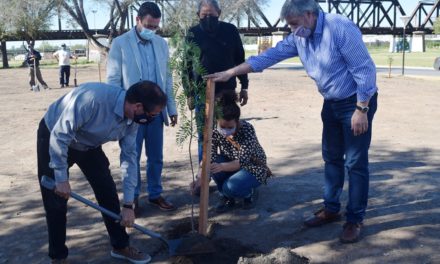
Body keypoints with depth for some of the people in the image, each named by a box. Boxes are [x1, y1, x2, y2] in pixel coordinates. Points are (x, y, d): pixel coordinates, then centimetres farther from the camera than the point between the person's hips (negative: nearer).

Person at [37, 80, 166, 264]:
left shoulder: (132, 119, -16)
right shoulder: (92, 98, -40)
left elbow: (129, 158, -8)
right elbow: (60, 135, -32)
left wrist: (128, 205, -6)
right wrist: (61, 178, -24)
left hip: (88, 144, 6)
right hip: (54, 138, -6)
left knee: (108, 193, 3)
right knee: (56, 202, -2)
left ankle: (120, 246, 19)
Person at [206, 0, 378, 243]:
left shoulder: (340, 28, -23)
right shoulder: (299, 38, 1)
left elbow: (364, 68, -22)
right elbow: (269, 56, 2)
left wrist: (361, 109, -22)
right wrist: (229, 73, -1)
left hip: (357, 100, -8)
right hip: (331, 102, 8)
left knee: (355, 163, -3)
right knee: (332, 158, 13)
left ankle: (355, 219, 6)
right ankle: (331, 209, 26)